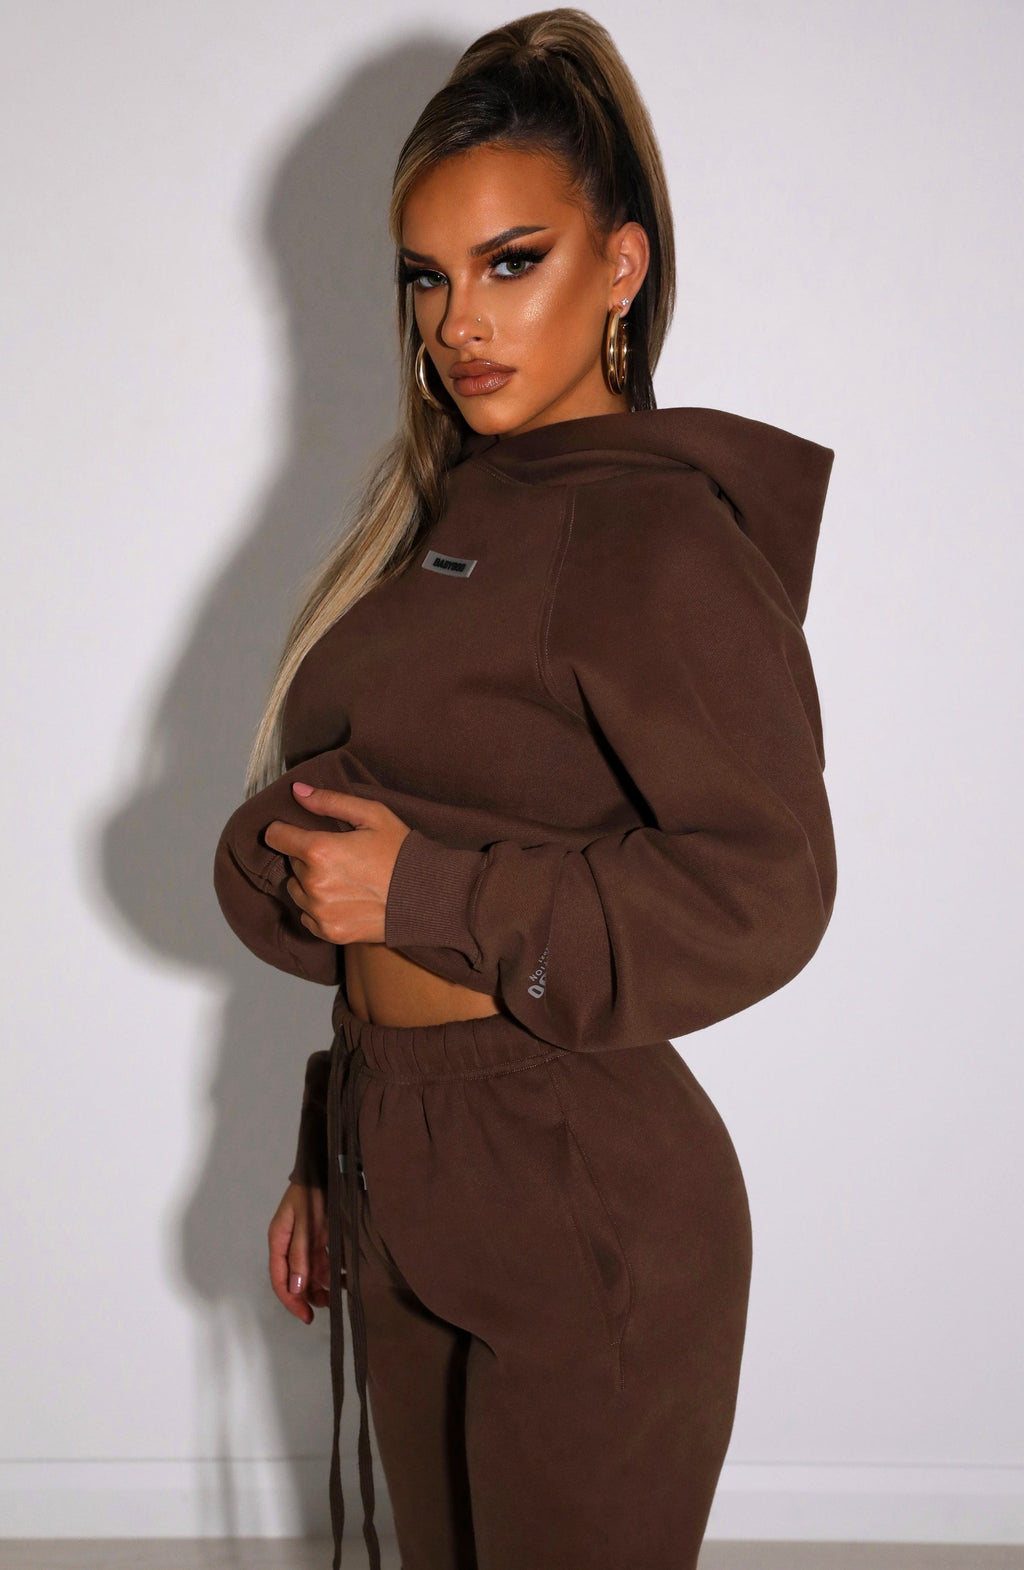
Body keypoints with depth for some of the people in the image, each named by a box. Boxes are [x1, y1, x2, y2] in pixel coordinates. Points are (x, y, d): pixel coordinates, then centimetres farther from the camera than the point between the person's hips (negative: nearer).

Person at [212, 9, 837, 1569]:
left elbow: (762, 891, -20)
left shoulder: (653, 530, -16)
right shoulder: (456, 516, 10)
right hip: (408, 1185, 8)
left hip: (580, 1205, -8)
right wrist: (329, 1158, 16)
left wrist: (424, 891, -19)